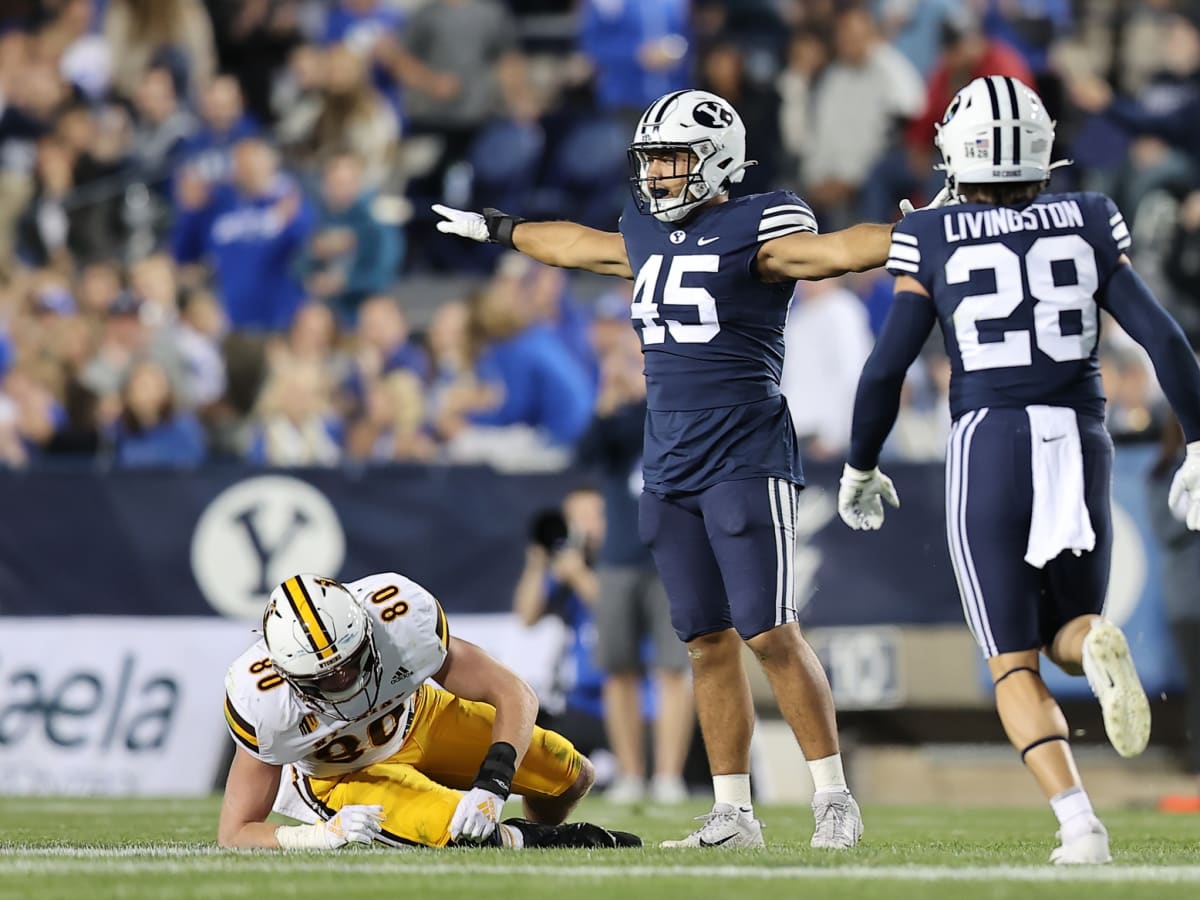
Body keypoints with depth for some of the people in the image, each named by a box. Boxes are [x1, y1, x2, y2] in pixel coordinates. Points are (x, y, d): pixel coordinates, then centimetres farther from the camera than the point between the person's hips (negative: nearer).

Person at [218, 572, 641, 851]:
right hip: (341, 776, -3)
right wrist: (318, 835, -47)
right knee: (462, 832, -31)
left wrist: (491, 785, -41)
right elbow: (234, 834, -29)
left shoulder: (401, 616, -35)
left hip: (419, 719, 3)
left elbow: (514, 695, -26)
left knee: (571, 777, 3)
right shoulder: (260, 698, -36)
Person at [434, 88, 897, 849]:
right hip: (671, 468, 7)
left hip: (747, 460, -7)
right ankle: (734, 811, 12)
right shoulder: (648, 235, 15)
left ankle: (833, 795, -3)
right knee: (710, 642, 7)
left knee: (771, 633, -11)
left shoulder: (754, 229, -8)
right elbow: (578, 245, 34)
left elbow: (837, 249, -24)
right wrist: (499, 230, 48)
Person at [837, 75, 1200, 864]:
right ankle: (1100, 645, -19)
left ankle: (1079, 823, -16)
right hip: (1080, 444, 2)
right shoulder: (1087, 225, 5)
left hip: (988, 449, -2)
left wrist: (859, 470, 13)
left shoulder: (933, 242, 0)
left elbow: (885, 370, -2)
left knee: (1014, 664, 7)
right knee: (1069, 636, 20)